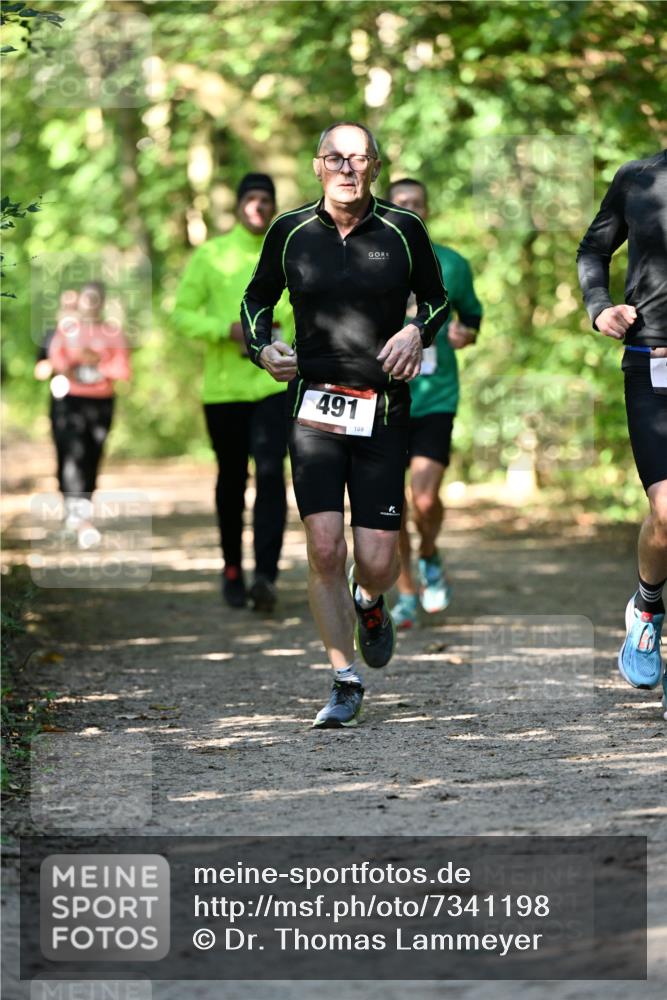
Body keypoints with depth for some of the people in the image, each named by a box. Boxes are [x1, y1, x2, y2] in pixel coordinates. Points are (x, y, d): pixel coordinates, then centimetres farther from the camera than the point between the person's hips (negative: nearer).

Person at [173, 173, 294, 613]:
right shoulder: (210, 256, 3)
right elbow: (183, 313, 0)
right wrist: (228, 329, -15)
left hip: (277, 383, -1)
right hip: (224, 385, 1)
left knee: (270, 472, -16)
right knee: (232, 478, 10)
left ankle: (267, 574, -22)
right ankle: (232, 568, 28)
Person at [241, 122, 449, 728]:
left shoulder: (403, 230, 1)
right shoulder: (290, 232, 4)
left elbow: (437, 300, 15)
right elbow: (255, 301, 18)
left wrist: (417, 331, -6)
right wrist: (263, 349, -1)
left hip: (384, 411, 0)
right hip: (314, 407, 0)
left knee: (377, 561, -3)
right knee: (324, 550, -10)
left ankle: (369, 605, 35)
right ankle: (346, 683, 4)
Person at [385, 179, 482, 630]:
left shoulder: (452, 265, 3)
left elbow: (473, 317, 17)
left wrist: (465, 335, -5)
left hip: (435, 399, -1)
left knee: (426, 499, -13)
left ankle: (430, 558, 19)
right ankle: (407, 592, 19)